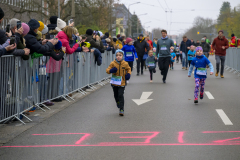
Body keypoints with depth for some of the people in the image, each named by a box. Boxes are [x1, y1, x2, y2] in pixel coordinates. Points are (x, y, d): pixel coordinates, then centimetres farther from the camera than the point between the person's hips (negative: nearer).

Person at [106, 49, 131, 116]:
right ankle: (118, 104, 42)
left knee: (120, 96, -10)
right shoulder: (113, 63, -6)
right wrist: (110, 70, -24)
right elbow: (107, 70, -2)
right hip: (114, 83, 2)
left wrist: (128, 74, -5)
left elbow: (129, 69, 14)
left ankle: (121, 110, -7)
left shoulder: (125, 64, -4)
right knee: (116, 95, 15)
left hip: (122, 83, -2)